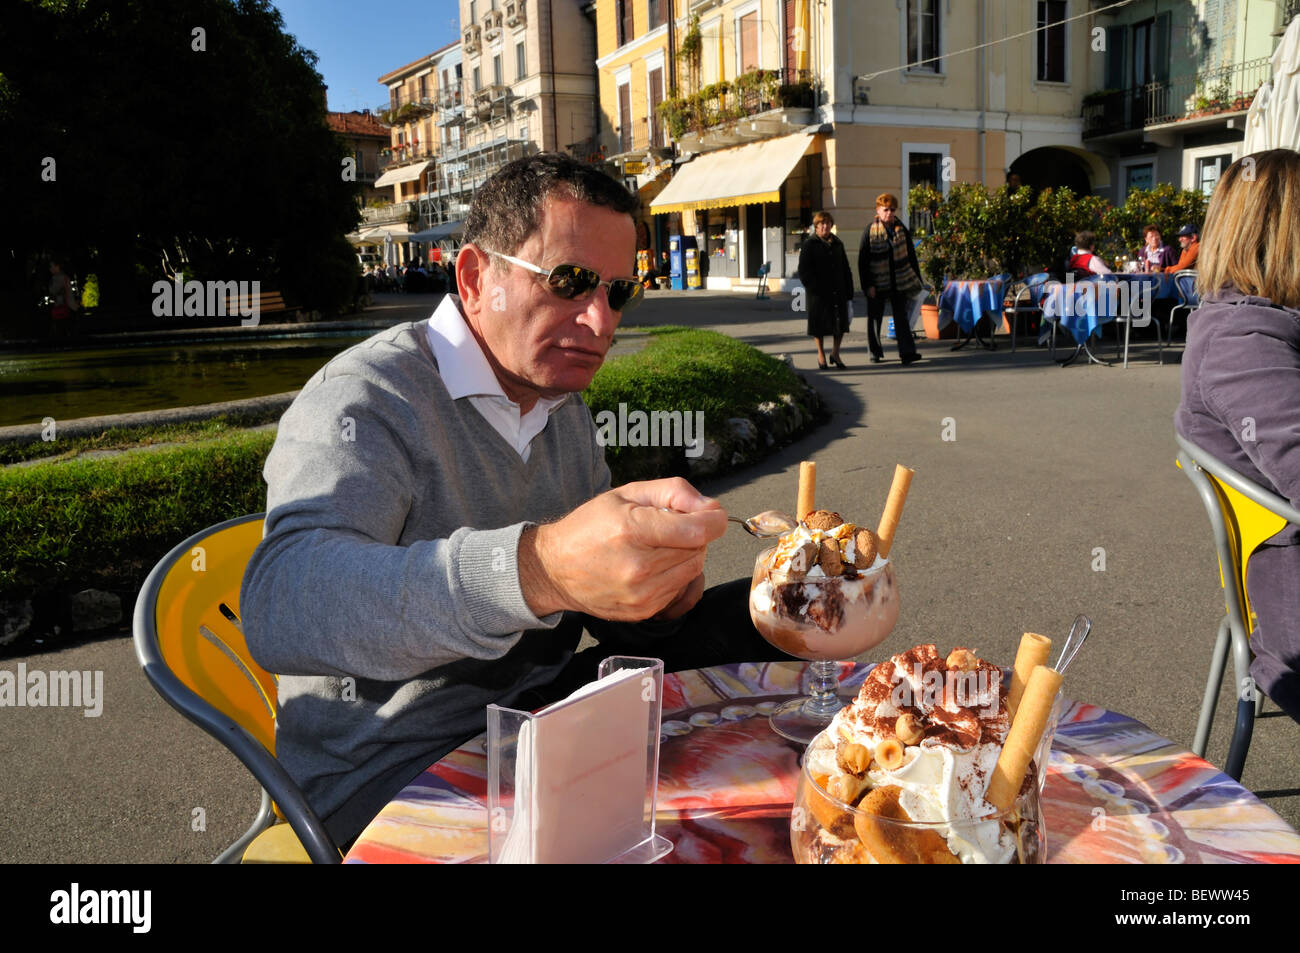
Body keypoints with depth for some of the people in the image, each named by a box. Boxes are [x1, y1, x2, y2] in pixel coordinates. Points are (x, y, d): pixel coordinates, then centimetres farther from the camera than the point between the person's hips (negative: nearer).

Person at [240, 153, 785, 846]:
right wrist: (536, 567, -52)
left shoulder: (565, 412, 10)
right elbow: (279, 607, -37)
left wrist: (662, 588, -11)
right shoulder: (367, 398, -18)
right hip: (392, 775, -7)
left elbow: (610, 615, 14)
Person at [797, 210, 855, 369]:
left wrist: (848, 290, 8)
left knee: (840, 322, 3)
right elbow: (804, 271, -7)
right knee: (819, 324, 4)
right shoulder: (809, 245, -3)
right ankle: (821, 354, 19)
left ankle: (835, 353, 19)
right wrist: (814, 287, -17)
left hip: (838, 291, 4)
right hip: (818, 293, -4)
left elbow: (845, 269, 15)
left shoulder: (837, 243, 12)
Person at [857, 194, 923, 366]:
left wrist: (917, 279, 10)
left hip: (900, 282, 2)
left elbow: (911, 255, 13)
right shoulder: (870, 231, -5)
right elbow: (863, 260, -6)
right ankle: (875, 352, 22)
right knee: (875, 318, 8)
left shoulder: (902, 230, 5)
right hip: (878, 283, -2)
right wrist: (868, 285, -11)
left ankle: (907, 352, -6)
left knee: (901, 317, -2)